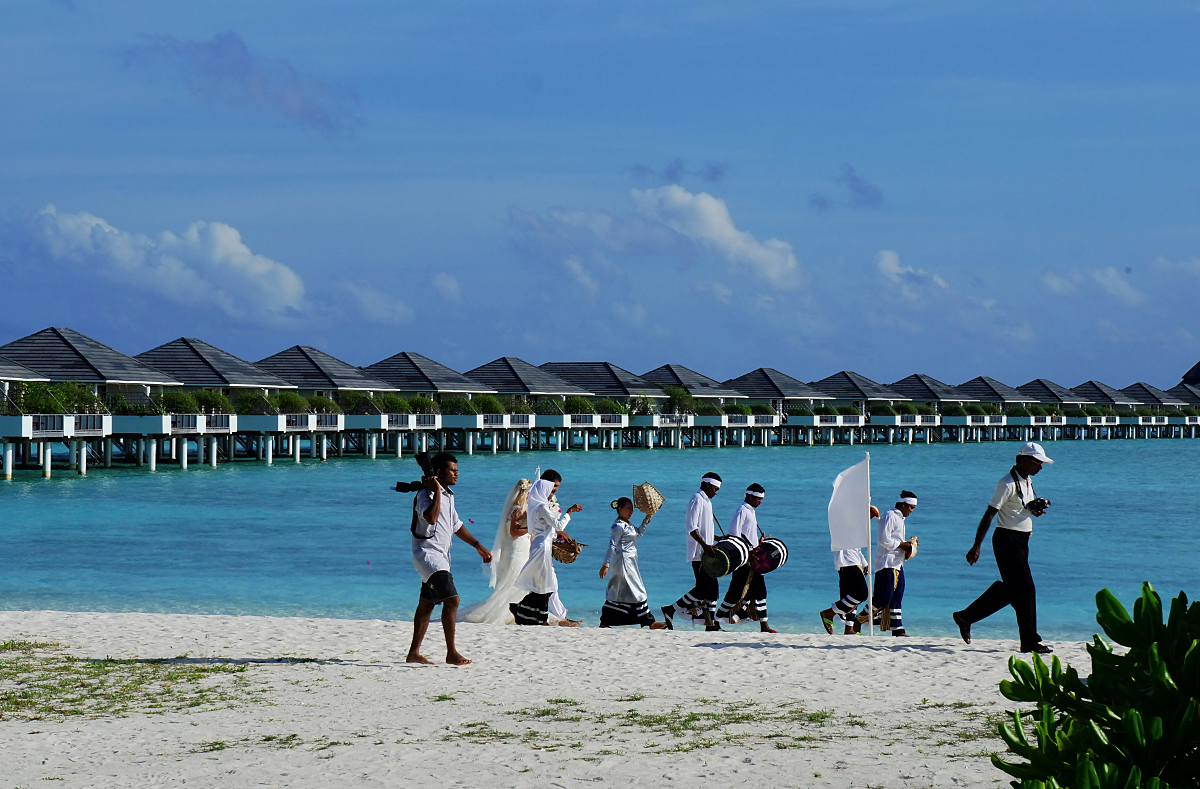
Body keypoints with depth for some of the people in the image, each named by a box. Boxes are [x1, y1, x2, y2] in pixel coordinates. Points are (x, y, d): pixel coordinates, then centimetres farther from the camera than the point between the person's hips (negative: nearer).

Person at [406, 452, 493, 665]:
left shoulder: (448, 495, 15)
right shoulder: (426, 494, -14)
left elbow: (456, 525, 27)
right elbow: (431, 518, -34)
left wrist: (478, 546, 28)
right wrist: (437, 491, -26)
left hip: (440, 556, 10)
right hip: (427, 551, -10)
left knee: (427, 605, 13)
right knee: (452, 599, -19)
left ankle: (414, 653, 19)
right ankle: (451, 653, -19)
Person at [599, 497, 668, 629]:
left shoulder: (627, 525, 15)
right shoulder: (619, 526, -14)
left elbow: (639, 533, 32)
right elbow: (612, 545, -19)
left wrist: (647, 519, 21)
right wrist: (606, 564, -23)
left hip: (630, 562, 10)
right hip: (623, 562, -10)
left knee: (616, 592, 10)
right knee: (636, 592, -5)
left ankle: (604, 623, 12)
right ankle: (650, 623, -1)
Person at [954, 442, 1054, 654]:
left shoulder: (1028, 481, 12)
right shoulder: (1008, 483, -16)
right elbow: (990, 514, -17)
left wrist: (1035, 510, 1)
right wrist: (977, 546, -21)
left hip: (1021, 541, 10)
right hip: (1007, 539, -10)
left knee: (1009, 588, 13)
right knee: (1024, 589, -9)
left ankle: (965, 617, 25)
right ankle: (1030, 642, -5)